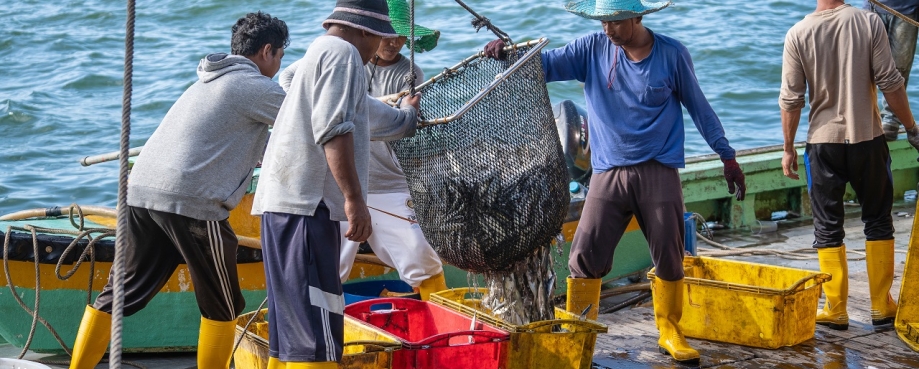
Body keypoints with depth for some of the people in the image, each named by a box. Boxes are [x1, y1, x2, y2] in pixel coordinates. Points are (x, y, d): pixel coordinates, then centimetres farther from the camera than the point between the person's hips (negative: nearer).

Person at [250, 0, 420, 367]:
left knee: (291, 329, 11)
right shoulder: (342, 52, -4)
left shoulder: (322, 53, 28)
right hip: (305, 205, -10)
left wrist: (406, 115, 65)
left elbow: (369, 114, 47)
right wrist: (354, 198, -22)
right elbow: (334, 129, -18)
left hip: (289, 202, 10)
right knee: (315, 332, -16)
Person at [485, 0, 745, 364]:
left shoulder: (672, 54, -2)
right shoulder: (593, 48, 1)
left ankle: (670, 333, 22)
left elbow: (698, 106, 6)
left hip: (659, 172, -1)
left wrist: (727, 156, 8)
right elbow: (547, 63, -6)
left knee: (669, 259, 4)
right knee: (585, 256, -7)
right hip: (609, 172, 1)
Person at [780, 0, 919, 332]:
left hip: (823, 142, 0)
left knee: (827, 226, 9)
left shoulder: (798, 34, -7)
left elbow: (791, 99, -5)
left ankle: (836, 310, 10)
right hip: (867, 139, 0)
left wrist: (788, 148, 6)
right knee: (878, 220, 14)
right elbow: (890, 83, -8)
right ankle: (882, 307, 17)